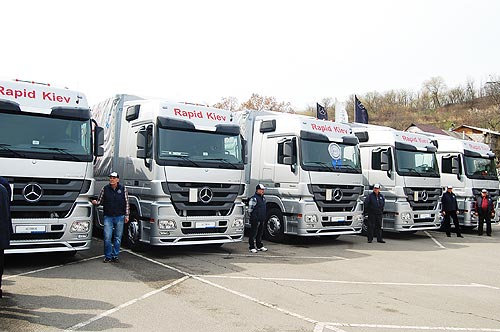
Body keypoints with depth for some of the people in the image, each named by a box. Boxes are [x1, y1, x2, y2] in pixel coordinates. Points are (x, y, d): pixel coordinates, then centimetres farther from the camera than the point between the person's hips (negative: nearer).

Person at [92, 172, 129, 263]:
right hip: (108, 217, 0)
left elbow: (126, 203, 7)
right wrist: (95, 202, -13)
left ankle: (115, 256, 17)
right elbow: (100, 201, 10)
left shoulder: (123, 189, 3)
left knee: (118, 238, 6)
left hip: (119, 217, 0)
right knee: (107, 237, -3)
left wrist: (126, 215, 3)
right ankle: (108, 256, 11)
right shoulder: (105, 189, 3)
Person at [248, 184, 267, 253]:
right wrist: (254, 216, -11)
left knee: (260, 233, 16)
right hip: (255, 220, -9)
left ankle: (260, 246, 26)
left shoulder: (263, 198, 15)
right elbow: (250, 209, -14)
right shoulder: (254, 198, -13)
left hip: (262, 219, 9)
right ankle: (251, 247, 5)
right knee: (253, 234, -2)